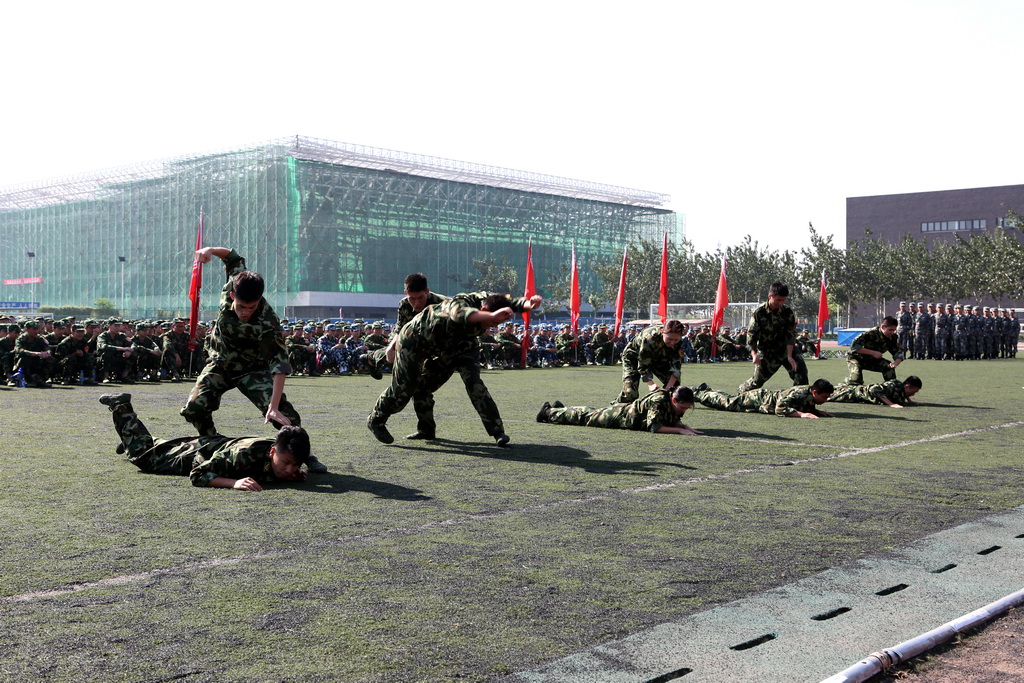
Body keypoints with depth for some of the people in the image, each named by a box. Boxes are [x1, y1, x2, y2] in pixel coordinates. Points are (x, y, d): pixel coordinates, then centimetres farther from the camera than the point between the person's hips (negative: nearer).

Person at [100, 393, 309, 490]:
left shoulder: (285, 453, -30)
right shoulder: (247, 453, -48)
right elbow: (197, 475, -41)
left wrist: (295, 473, -27)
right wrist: (234, 482, -55)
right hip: (202, 451, -5)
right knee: (143, 455, 22)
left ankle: (153, 441, 62)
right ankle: (121, 408, 37)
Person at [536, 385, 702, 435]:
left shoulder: (677, 406, -11)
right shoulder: (659, 400, -37)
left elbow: (675, 422, 3)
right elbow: (654, 427, -41)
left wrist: (687, 427, -17)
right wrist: (680, 430, -41)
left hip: (629, 411, 7)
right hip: (620, 416, -7)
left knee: (592, 413, 27)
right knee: (585, 417, 10)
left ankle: (559, 408, 49)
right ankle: (548, 411, 30)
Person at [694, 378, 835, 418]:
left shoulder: (811, 396, -9)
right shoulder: (798, 393, -36)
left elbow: (808, 408, 12)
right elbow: (780, 408, -42)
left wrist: (818, 411, -8)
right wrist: (801, 414, -46)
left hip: (768, 395, 8)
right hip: (759, 398, -8)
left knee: (728, 399, 24)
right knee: (726, 402, 7)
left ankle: (705, 391, 43)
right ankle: (696, 393, 23)